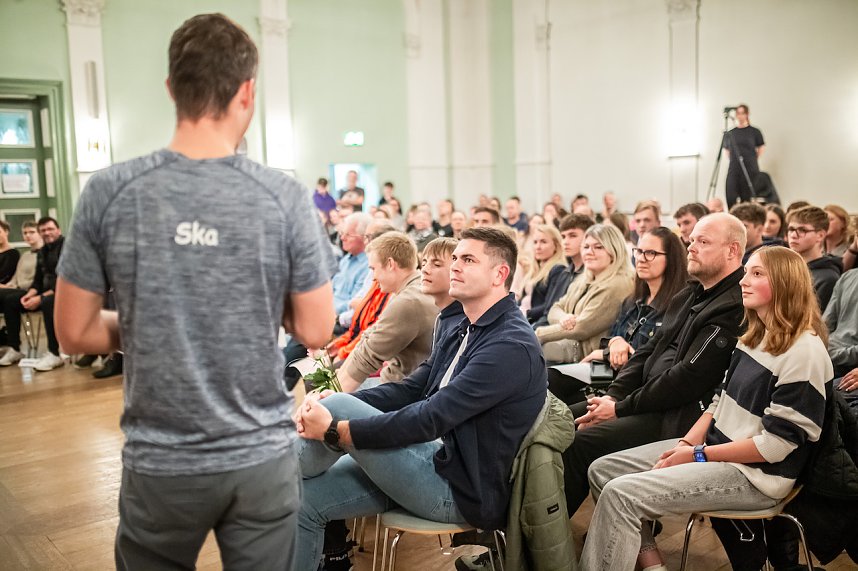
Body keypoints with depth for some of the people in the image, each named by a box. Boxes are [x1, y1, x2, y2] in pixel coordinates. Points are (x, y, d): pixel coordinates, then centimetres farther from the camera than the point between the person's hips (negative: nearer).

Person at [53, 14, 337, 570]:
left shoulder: (109, 192, -10)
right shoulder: (287, 197, -13)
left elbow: (75, 333, -2)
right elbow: (315, 331, -5)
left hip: (159, 463, 1)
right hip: (261, 458, -1)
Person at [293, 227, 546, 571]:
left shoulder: (511, 345, -18)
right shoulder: (461, 333, 13)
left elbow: (432, 418, -25)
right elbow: (409, 391, 8)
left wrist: (336, 429, -24)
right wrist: (332, 402, -8)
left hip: (460, 490, -8)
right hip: (434, 465, 9)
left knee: (339, 409, -18)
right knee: (301, 500, -3)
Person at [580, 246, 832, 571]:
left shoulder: (805, 351, -18)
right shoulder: (755, 335, 10)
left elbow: (777, 443, -20)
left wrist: (698, 456, -15)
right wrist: (686, 444, -3)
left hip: (755, 472, -9)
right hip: (711, 446, 9)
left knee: (621, 494, -22)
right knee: (603, 471, 0)